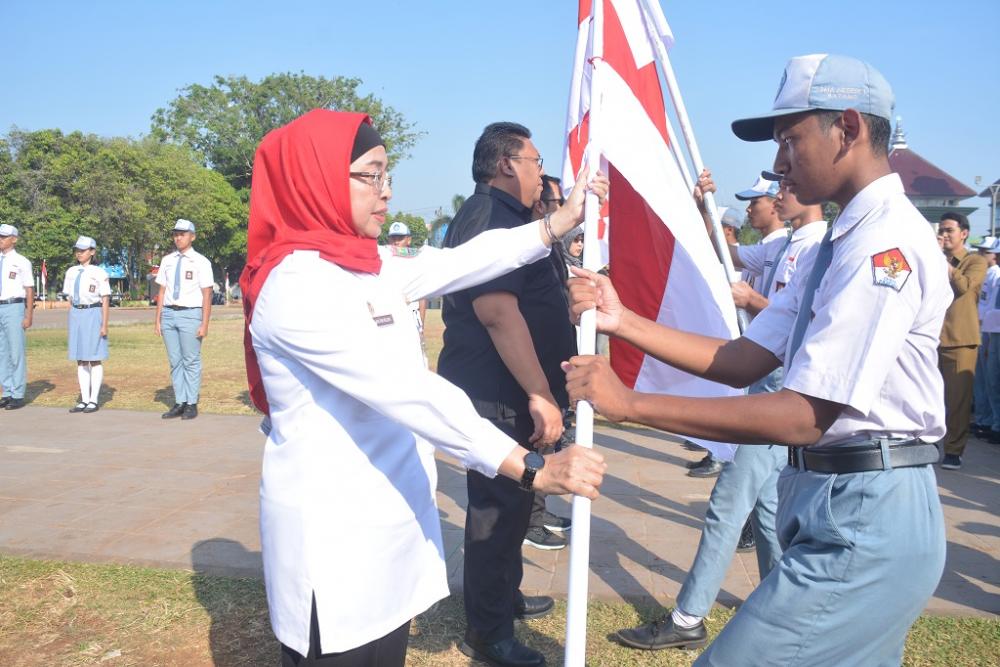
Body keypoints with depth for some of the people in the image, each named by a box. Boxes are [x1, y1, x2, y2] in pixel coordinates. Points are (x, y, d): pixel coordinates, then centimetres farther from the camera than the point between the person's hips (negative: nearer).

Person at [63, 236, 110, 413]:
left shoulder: (99, 273, -7)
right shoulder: (71, 272, 10)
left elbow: (105, 300, -7)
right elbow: (70, 298, 15)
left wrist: (104, 325, -10)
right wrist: (71, 320, 12)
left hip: (93, 314, -6)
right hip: (76, 314, 6)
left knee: (94, 358, -1)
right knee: (80, 359, 7)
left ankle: (94, 400, 5)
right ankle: (84, 400, 13)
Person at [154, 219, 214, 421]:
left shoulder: (200, 261, -2)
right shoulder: (167, 260, 12)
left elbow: (207, 295, -5)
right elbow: (162, 291, 13)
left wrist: (205, 324, -11)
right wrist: (157, 319, 8)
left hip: (190, 314, -5)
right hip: (169, 313, 5)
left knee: (191, 361, 0)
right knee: (175, 361, 9)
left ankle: (191, 404, 9)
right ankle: (179, 402, 16)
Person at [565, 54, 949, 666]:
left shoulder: (887, 240, -19)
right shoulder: (844, 240, 12)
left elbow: (803, 418, -24)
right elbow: (745, 361, 8)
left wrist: (629, 403, -23)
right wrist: (624, 321, -1)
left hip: (862, 522, -10)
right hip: (856, 508, 10)